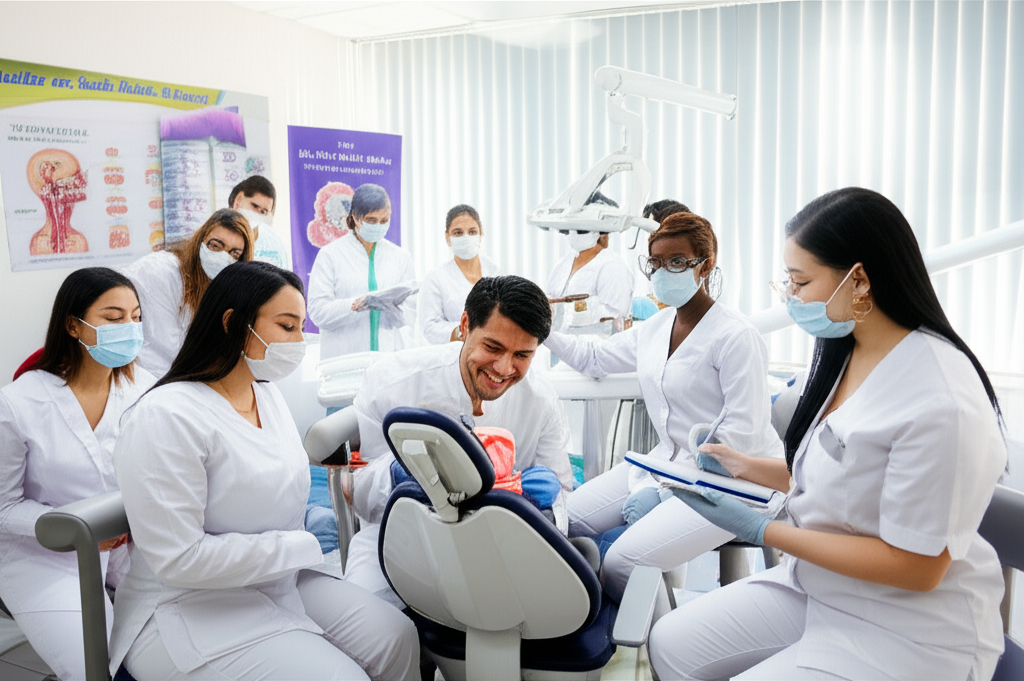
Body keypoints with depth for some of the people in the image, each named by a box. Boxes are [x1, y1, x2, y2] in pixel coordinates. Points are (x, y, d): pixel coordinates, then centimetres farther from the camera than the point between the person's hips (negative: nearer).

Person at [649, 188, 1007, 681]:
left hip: (910, 634, -7)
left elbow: (915, 565, -23)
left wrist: (760, 530, -22)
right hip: (815, 584, 8)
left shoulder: (942, 402, -27)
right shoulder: (844, 352, -1)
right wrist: (744, 466, 2)